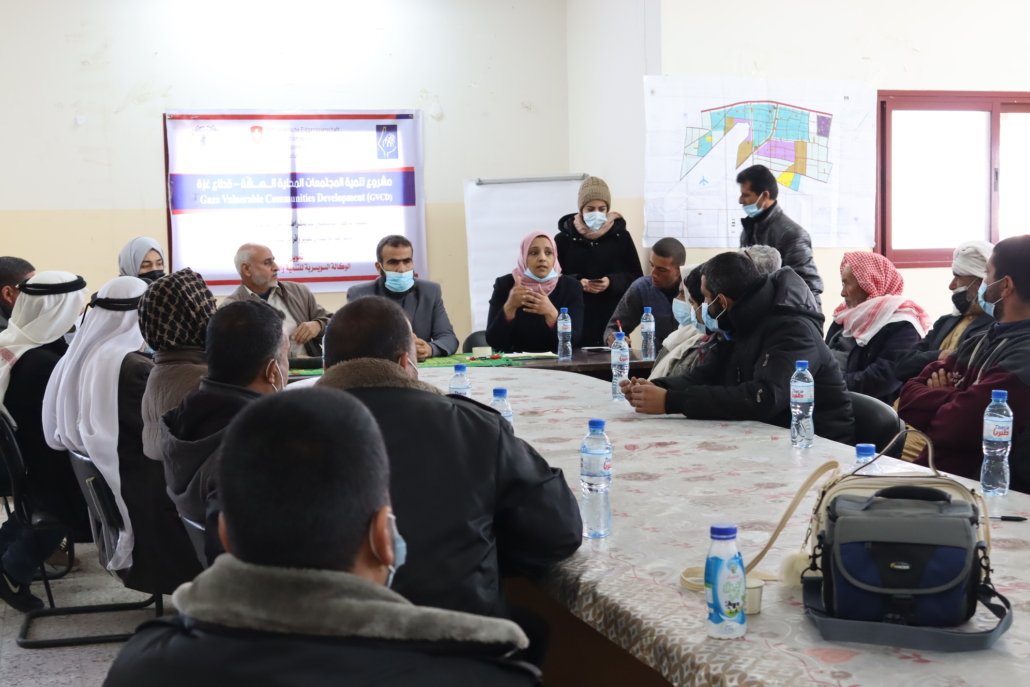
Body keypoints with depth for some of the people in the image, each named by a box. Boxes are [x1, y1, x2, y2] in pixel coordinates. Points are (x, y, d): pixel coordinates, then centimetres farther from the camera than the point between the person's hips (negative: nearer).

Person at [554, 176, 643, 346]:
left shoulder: (621, 236, 6)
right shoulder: (563, 239, 5)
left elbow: (637, 277, 6)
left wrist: (612, 282, -12)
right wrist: (577, 283, -14)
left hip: (614, 319, 1)